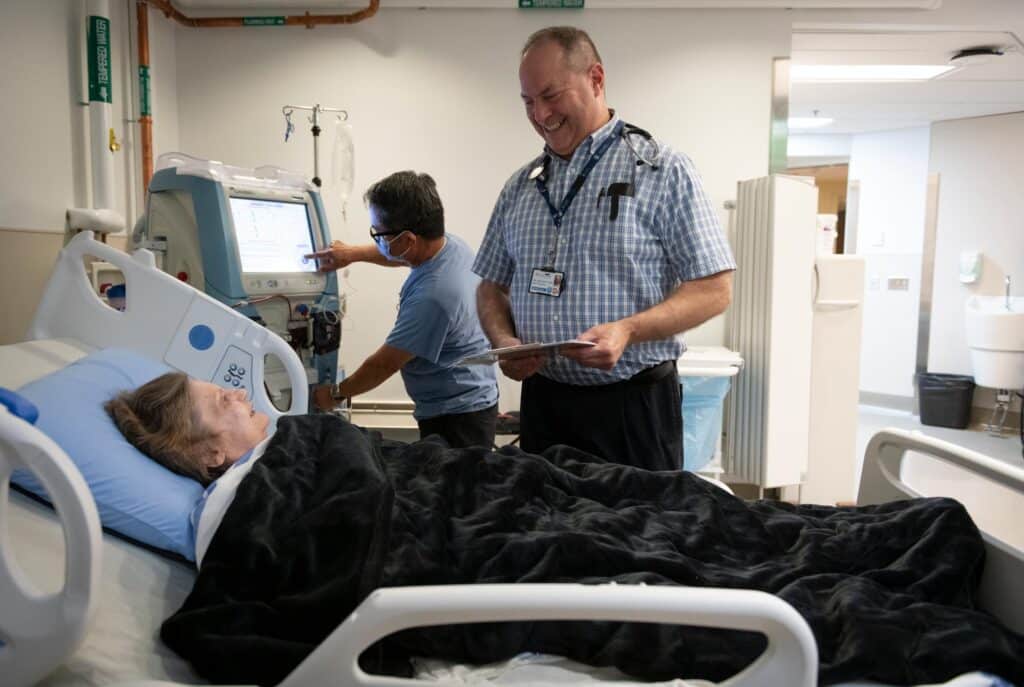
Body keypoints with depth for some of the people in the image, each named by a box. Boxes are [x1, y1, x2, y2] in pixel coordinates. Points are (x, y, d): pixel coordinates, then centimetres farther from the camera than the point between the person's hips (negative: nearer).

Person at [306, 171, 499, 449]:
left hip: (455, 419, -9)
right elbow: (398, 254, 22)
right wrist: (354, 253, 19)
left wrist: (334, 394, -1)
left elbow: (383, 365, -17)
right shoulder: (452, 244, -5)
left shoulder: (432, 296, -31)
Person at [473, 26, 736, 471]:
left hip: (633, 405, -4)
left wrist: (627, 330, -23)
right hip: (541, 401, 5)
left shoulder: (662, 171, -5)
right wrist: (503, 341, -5)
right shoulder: (521, 186, 10)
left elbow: (714, 289, -9)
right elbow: (491, 286, 15)